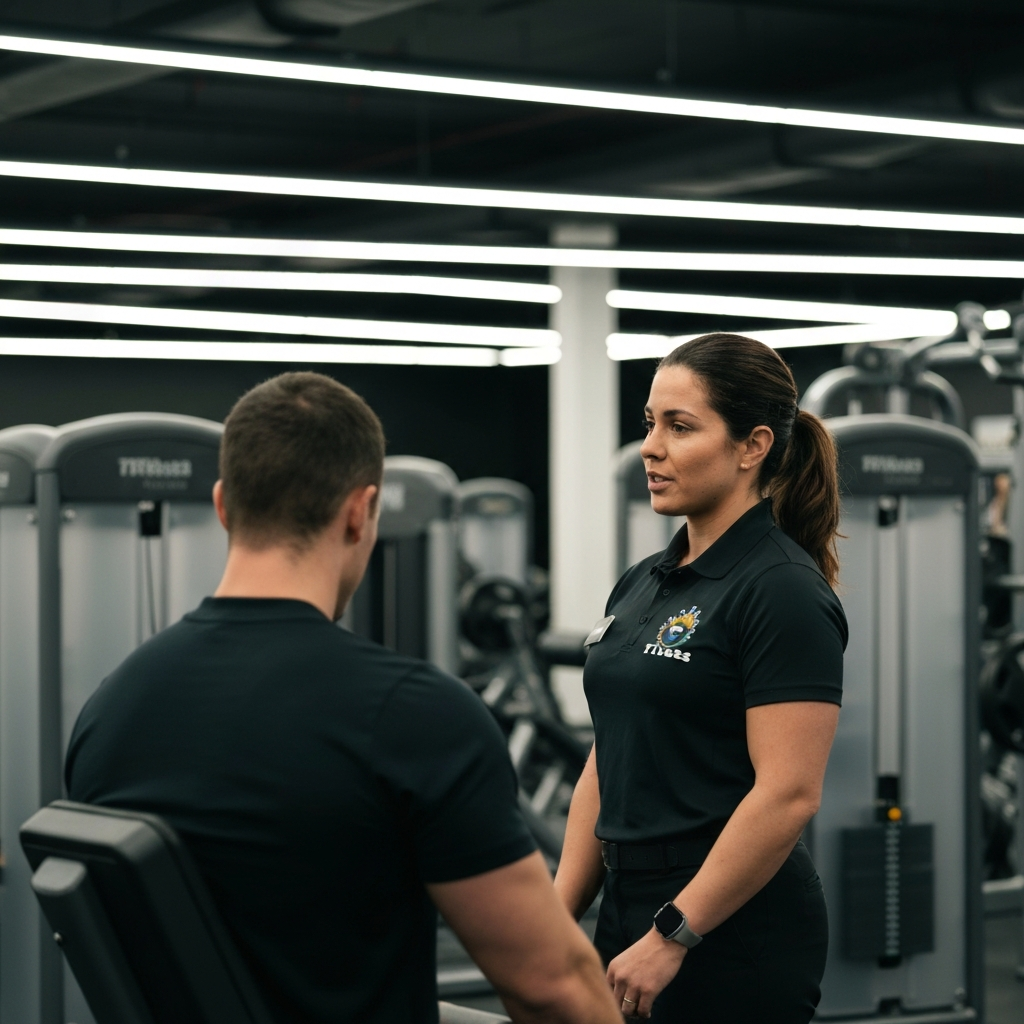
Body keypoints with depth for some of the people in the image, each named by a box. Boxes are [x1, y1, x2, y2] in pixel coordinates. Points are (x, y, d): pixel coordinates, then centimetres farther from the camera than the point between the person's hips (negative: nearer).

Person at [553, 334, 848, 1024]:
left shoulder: (782, 591, -13)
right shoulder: (642, 586, 13)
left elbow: (788, 794, -20)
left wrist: (671, 937, -19)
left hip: (736, 939, -8)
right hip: (631, 915, 8)